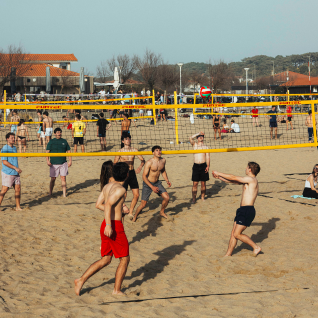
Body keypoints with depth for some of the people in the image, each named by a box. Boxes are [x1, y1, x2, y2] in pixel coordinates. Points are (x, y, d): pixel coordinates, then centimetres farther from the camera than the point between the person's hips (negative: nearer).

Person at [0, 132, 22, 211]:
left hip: (15, 173, 7)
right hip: (7, 174, -7)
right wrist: (15, 168, -19)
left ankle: (18, 207, 11)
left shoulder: (14, 148, 14)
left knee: (18, 189, 5)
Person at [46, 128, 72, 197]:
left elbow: (68, 151, 14)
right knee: (53, 179, 3)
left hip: (63, 163, 2)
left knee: (63, 178, -2)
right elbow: (47, 151, -1)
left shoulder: (64, 141, 9)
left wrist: (70, 160, 6)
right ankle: (50, 193, 19)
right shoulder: (51, 142, 2)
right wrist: (47, 160, -13)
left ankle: (64, 194, 2)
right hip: (54, 163, -2)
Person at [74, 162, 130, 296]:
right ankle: (117, 290, 10)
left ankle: (81, 280, 8)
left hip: (106, 225, 8)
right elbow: (108, 204, -27)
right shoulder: (120, 189, -15)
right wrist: (109, 225, -32)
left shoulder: (107, 186, 11)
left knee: (105, 260, 17)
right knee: (124, 259, 7)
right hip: (115, 227, -8)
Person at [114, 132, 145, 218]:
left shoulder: (134, 150, 4)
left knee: (136, 195, 3)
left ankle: (131, 213, 17)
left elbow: (142, 160, 2)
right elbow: (114, 164, -1)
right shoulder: (120, 151, -5)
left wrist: (140, 166, -19)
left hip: (132, 173, 4)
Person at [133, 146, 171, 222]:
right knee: (143, 204, -6)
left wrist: (167, 180, 2)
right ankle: (135, 216, 20)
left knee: (166, 198, -3)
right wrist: (152, 187, -27)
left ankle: (162, 212, 24)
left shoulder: (163, 160, -3)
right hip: (147, 184, -6)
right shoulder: (149, 162, -23)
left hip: (157, 183, 6)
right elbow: (144, 176, -21)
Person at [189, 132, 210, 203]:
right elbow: (190, 138, -9)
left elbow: (208, 157, 5)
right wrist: (198, 133, -4)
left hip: (203, 166, 1)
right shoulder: (194, 144, 9)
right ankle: (194, 198, 2)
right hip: (196, 166, -1)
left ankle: (202, 197, 13)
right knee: (195, 183, -2)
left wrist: (208, 166, -7)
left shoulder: (205, 147, 10)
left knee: (203, 183, 4)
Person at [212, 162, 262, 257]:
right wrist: (219, 177, 20)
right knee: (233, 233, 9)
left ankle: (256, 247, 0)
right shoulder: (248, 180, 17)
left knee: (237, 234, -9)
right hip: (243, 210, 10)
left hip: (247, 210, -10)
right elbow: (233, 181, 23)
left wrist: (219, 173, -2)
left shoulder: (251, 179, -12)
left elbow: (233, 178, -11)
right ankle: (228, 254, 14)